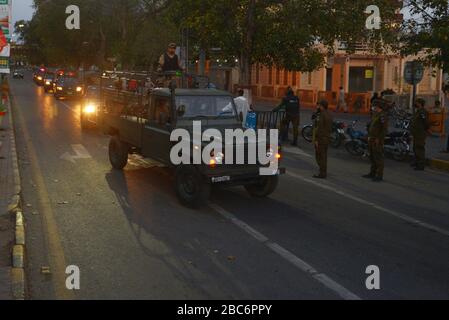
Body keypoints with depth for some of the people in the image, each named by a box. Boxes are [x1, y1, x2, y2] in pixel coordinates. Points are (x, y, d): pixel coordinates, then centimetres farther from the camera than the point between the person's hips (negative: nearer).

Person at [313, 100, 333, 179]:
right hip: (327, 137, 9)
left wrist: (316, 140, -20)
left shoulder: (321, 115, -17)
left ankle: (322, 174, -4)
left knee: (320, 156, -4)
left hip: (321, 139, -9)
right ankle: (324, 173, 20)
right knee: (323, 156, 15)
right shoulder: (329, 115, 13)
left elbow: (319, 128, -21)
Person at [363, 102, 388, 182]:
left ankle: (379, 176, -2)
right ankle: (372, 173, 22)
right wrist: (369, 136, 16)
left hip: (377, 140, -10)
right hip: (372, 139, 10)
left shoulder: (382, 115, -16)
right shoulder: (375, 115, 15)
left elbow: (385, 129, -21)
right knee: (372, 157, 14)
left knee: (378, 158, -6)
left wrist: (378, 139, -21)